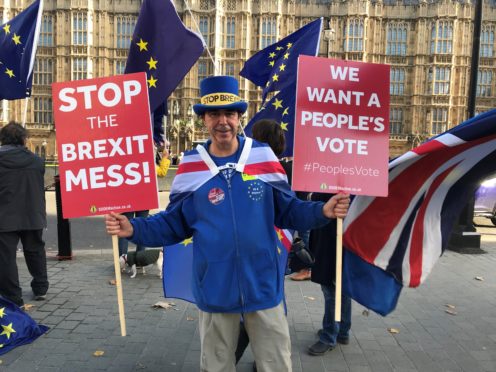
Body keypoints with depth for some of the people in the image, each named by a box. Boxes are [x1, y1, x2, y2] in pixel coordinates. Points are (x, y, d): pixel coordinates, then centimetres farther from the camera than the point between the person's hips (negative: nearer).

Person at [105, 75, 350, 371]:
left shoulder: (263, 156, -3)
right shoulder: (191, 166, -3)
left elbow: (287, 211, 2)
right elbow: (174, 225, 2)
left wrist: (323, 211, -14)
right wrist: (133, 229, -11)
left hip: (263, 286, 0)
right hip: (215, 290, 1)